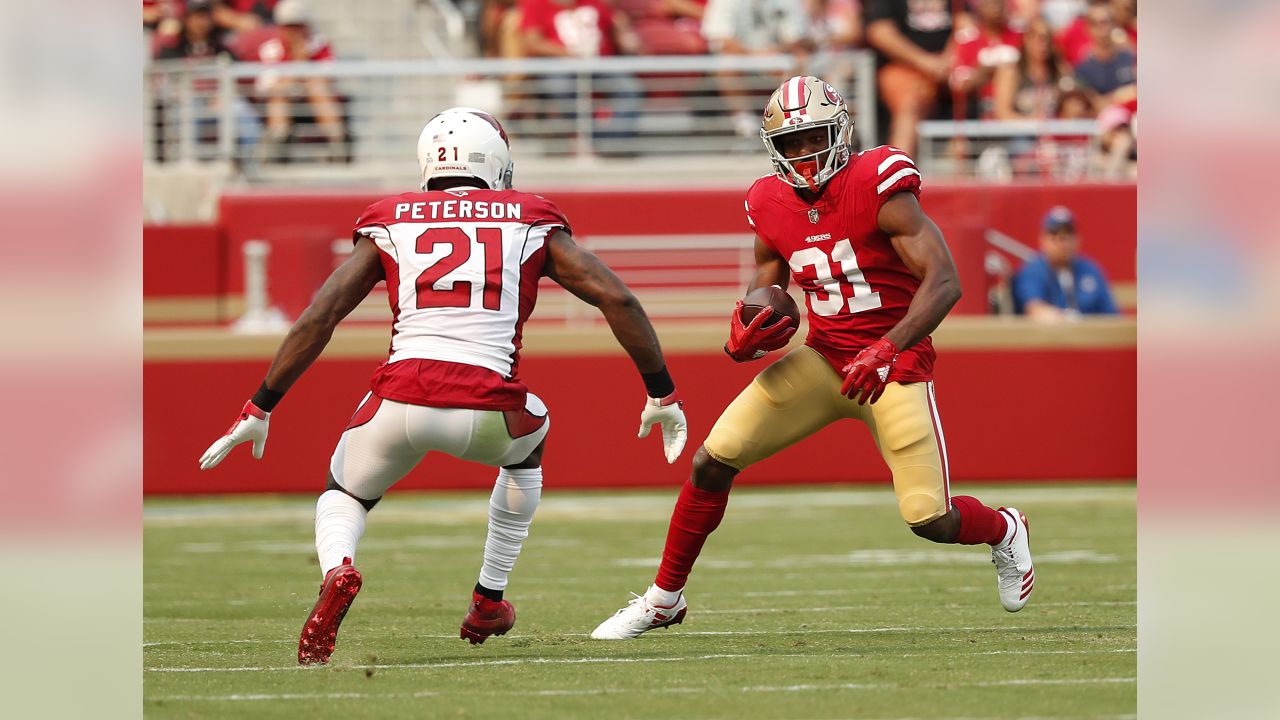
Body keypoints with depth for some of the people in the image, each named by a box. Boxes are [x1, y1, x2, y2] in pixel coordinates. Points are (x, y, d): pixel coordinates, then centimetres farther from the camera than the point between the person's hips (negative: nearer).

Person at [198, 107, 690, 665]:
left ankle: (337, 569, -8)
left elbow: (318, 318, 9)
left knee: (345, 496, 28)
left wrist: (259, 410, 13)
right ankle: (489, 601, 37)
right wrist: (661, 394, 18)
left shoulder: (390, 225, 17)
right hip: (488, 410, 0)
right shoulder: (531, 224, 16)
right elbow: (618, 300, 10)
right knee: (527, 445, 38)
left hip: (400, 404, 0)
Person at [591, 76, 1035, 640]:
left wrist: (887, 348, -35)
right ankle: (664, 599, 10)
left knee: (932, 521, -10)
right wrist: (743, 340, -12)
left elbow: (944, 281, -23)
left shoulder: (878, 186, -17)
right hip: (823, 359, 5)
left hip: (894, 364, -5)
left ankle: (1004, 531, 28)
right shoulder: (771, 207, 1)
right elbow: (761, 308, 12)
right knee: (712, 461, -7)